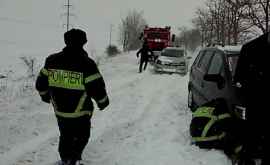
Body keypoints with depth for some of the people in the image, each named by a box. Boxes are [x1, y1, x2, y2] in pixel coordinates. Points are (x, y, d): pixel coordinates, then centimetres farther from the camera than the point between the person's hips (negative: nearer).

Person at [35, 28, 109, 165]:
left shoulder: (52, 61, -4)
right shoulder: (86, 64, -18)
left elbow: (41, 83, 6)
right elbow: (97, 88, -14)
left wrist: (45, 95, 26)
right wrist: (102, 102, 5)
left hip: (60, 110, 5)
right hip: (80, 112, -4)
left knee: (65, 136, 23)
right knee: (81, 136, 14)